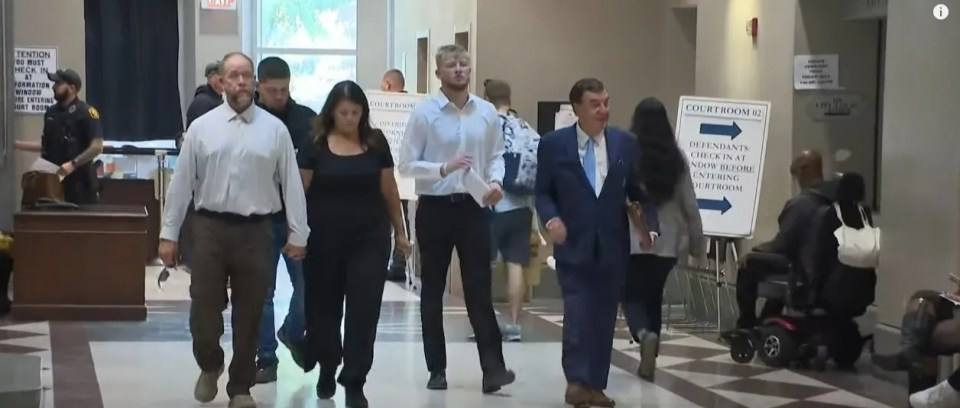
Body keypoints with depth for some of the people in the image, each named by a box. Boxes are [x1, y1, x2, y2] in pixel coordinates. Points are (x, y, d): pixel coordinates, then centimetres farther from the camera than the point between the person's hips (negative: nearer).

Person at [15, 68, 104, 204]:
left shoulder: (86, 113, -11)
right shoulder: (51, 112, 11)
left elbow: (97, 147, -16)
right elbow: (46, 145, 18)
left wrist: (73, 164, -23)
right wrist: (15, 144, 13)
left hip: (80, 182, -7)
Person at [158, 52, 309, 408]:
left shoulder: (275, 129, 2)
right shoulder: (201, 127, 3)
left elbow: (291, 183, 3)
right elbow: (182, 181, 3)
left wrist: (298, 235, 1)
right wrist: (169, 233, 1)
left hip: (256, 232, 0)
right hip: (210, 228, 0)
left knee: (249, 316, 8)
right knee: (204, 310, 3)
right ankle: (210, 367, 32)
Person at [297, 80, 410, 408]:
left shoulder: (376, 142, 3)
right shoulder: (315, 145, -4)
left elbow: (389, 189, 8)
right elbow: (300, 191, -3)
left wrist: (399, 231, 11)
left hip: (369, 237, 1)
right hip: (325, 238, -1)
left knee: (364, 309, -4)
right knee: (324, 306, 11)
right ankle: (327, 368, 34)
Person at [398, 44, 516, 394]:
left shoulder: (487, 112, 3)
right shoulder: (424, 113, -6)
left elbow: (496, 154, 12)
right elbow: (407, 164, -7)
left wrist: (496, 180, -9)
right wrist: (443, 169, -21)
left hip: (474, 208, 1)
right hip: (435, 208, -1)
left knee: (479, 289, -1)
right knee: (432, 290, 8)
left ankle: (492, 367, -2)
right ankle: (437, 369, 17)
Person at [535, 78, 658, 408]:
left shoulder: (626, 143, 4)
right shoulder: (553, 144, -2)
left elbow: (639, 190, 9)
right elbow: (543, 192, 2)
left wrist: (647, 221, -8)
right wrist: (551, 218, -16)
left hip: (612, 246, 3)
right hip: (574, 244, -3)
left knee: (604, 317, 7)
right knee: (577, 314, -12)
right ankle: (576, 381, -5)